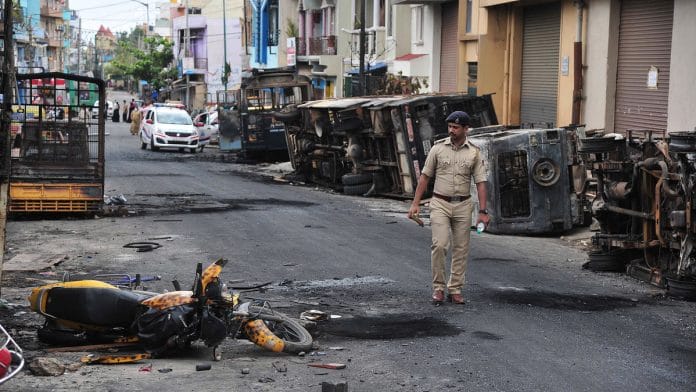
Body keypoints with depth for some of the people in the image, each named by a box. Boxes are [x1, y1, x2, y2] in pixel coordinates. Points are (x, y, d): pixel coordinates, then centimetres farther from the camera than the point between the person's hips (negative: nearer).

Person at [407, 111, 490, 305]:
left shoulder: (474, 152, 2)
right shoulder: (438, 147, 1)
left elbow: (481, 182, 0)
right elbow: (425, 176, 4)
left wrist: (483, 211, -7)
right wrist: (415, 203, -2)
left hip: (463, 205, 2)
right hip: (440, 203, -1)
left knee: (461, 249, 5)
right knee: (439, 245, -12)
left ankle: (455, 289, 15)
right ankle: (438, 288, 0)